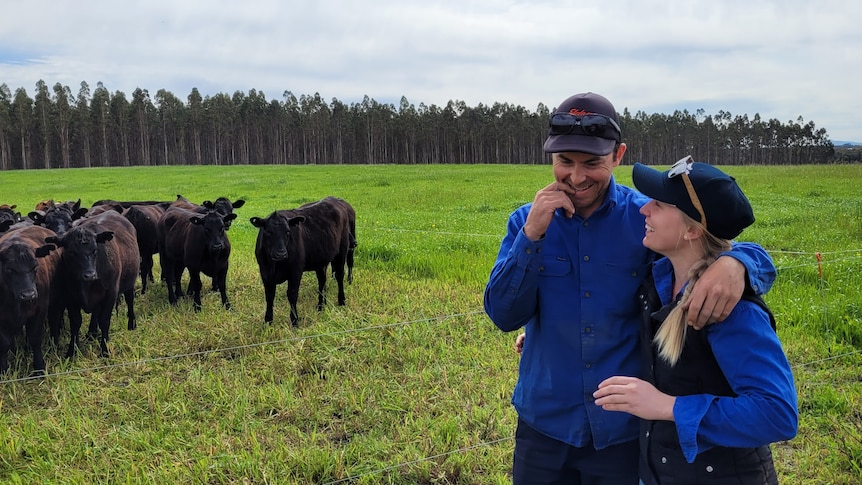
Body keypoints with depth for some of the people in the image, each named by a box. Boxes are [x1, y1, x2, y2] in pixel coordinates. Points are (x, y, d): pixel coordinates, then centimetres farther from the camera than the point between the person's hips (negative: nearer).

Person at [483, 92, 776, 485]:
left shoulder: (648, 218, -9)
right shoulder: (527, 221, -3)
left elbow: (759, 261, -9)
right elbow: (504, 316, -7)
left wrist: (734, 264, -33)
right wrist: (532, 235, -20)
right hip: (544, 424, 2)